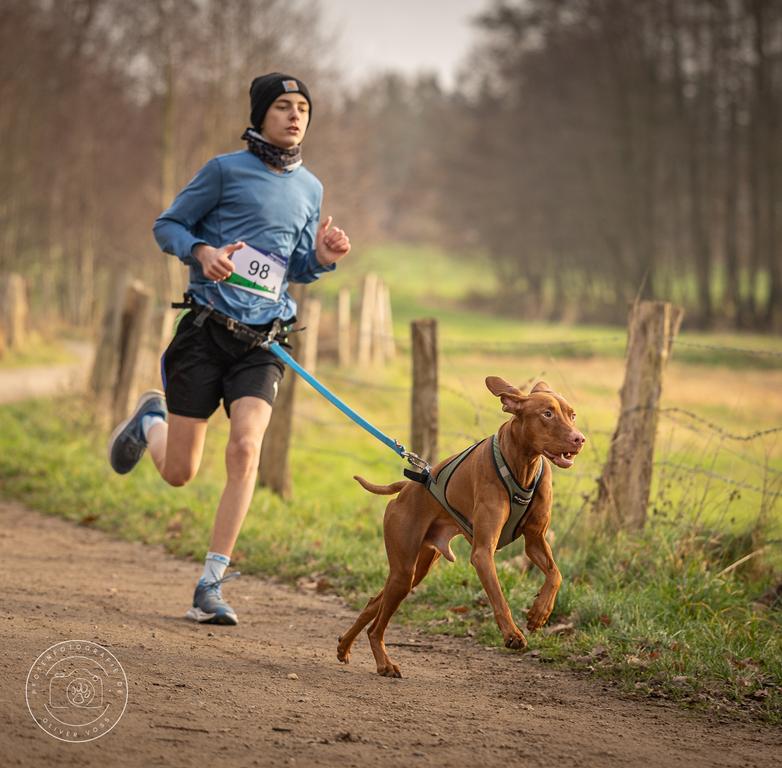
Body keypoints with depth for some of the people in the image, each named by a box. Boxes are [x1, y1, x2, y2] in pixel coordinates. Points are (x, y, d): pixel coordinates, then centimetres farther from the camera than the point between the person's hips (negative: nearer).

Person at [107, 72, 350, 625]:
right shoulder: (226, 170, -4)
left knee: (246, 448, -21)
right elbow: (168, 225, 2)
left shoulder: (310, 189, 11)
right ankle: (151, 421, 41)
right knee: (179, 473, 2)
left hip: (263, 342, 3)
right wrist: (201, 251, -18)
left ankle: (211, 588, -14)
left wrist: (324, 257, -3)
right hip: (205, 331, -3)